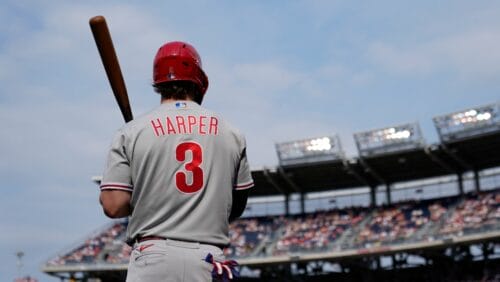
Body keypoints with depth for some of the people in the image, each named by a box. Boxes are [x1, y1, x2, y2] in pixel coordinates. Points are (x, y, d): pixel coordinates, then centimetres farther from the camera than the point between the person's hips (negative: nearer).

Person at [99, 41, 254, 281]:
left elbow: (113, 206, -4)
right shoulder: (231, 134, 8)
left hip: (153, 256, -2)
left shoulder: (131, 132, 1)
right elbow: (237, 207, 13)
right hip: (209, 259, 2)